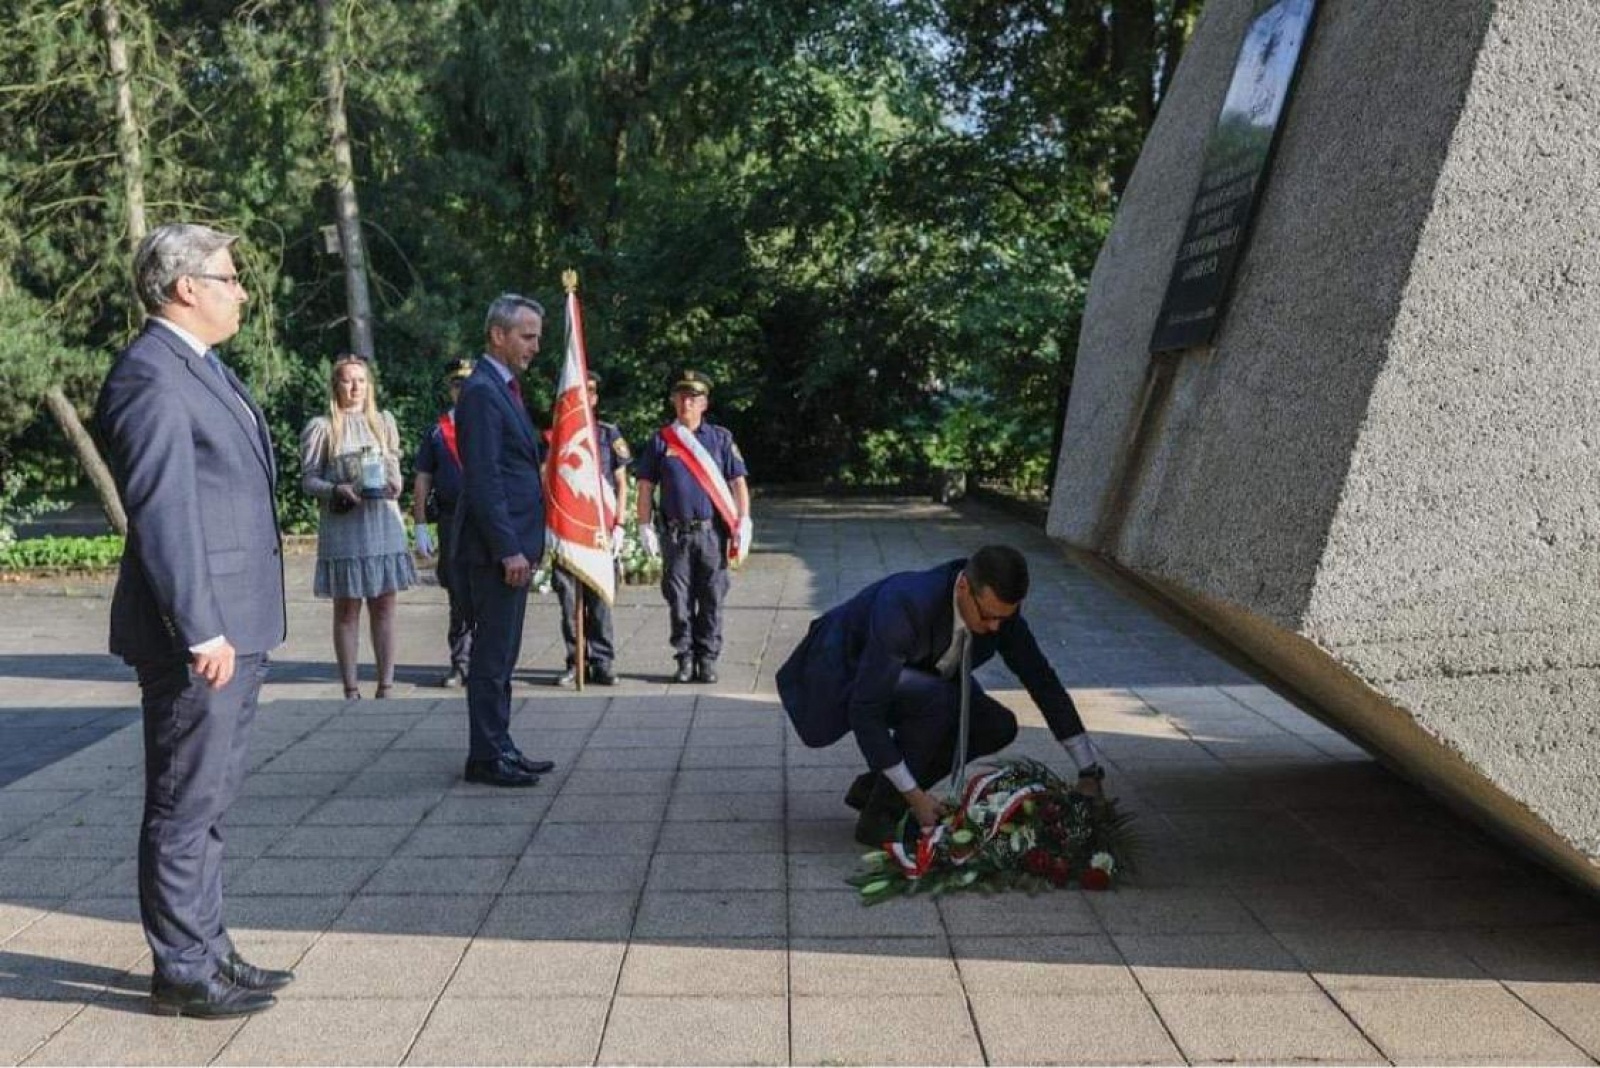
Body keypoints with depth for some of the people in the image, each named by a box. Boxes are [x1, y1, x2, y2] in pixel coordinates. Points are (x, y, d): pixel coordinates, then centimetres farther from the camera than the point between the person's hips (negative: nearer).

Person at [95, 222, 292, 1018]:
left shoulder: (204, 369, 15)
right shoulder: (150, 375, -15)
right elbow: (161, 512, -21)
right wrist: (200, 629, -22)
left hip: (236, 625, 10)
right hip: (201, 633, -10)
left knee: (207, 802, 17)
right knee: (186, 805, 1)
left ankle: (208, 951, 29)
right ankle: (181, 973, 13)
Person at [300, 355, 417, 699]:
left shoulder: (384, 421, 13)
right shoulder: (321, 427, 1)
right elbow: (308, 479, 0)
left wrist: (394, 485, -4)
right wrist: (336, 490, -18)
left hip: (383, 520, 3)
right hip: (342, 526, -3)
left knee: (384, 606, 3)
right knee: (347, 609, 2)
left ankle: (386, 686, 8)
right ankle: (351, 689, 7)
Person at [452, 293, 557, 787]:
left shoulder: (504, 387, 17)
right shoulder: (482, 391, -14)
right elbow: (483, 479, -19)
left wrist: (519, 545, 16)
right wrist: (509, 549, -20)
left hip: (511, 545, 10)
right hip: (497, 547, -10)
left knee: (500, 653, 14)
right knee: (493, 654, -3)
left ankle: (498, 747, 22)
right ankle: (486, 756, 4)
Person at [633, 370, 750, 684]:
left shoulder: (720, 438, 8)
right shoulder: (661, 440, 8)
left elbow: (738, 483, 5)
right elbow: (646, 487, 9)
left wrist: (743, 523, -5)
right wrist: (645, 528, 2)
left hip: (712, 532, 0)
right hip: (676, 534, 0)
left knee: (711, 600, 2)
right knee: (679, 601, 3)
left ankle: (707, 660, 11)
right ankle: (685, 659, 12)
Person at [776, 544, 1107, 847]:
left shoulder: (999, 609, -18)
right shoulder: (905, 606, -39)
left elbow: (1043, 682, -7)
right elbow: (865, 712, -37)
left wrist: (1089, 772, -8)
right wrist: (915, 796, -35)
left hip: (912, 676, 7)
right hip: (842, 673, -7)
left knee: (998, 727, -8)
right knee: (936, 700, -34)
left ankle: (872, 787, 2)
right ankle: (879, 818, -17)